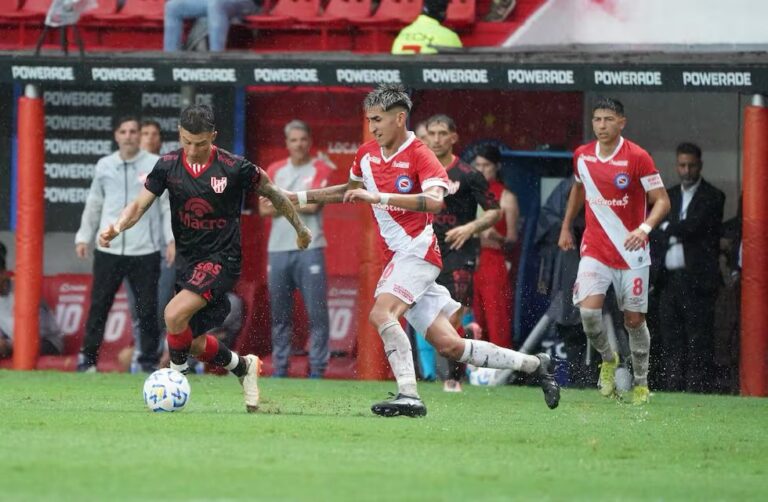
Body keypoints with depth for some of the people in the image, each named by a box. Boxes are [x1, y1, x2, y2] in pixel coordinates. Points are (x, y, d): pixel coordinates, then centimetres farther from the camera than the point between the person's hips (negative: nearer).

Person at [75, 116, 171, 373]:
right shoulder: (104, 166, 10)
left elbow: (169, 205, -1)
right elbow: (94, 205, 18)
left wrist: (172, 238, -10)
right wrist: (83, 237, 12)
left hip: (145, 252, -2)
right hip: (108, 250, 2)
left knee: (147, 308, -1)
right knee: (98, 305, 3)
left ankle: (149, 360, 8)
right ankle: (88, 357, 11)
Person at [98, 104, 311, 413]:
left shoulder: (234, 168, -15)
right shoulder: (168, 165, -4)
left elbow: (271, 192, 1)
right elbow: (140, 205, -3)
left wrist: (300, 228, 12)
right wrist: (116, 228, -24)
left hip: (222, 259, -6)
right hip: (187, 259, 6)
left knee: (174, 315, -26)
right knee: (194, 343, 8)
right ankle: (244, 367, 35)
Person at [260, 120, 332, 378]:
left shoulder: (320, 170, 3)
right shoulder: (275, 170, 14)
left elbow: (312, 205, -9)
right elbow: (264, 208, 7)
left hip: (309, 248, -4)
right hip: (278, 248, 4)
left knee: (317, 312, -7)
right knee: (279, 313, 5)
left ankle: (317, 367, -4)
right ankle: (280, 366, 10)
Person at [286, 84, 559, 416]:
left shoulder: (419, 155, -10)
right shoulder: (367, 154, 12)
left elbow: (434, 200, -28)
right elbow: (351, 190, 32)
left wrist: (378, 197, -33)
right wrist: (299, 197, 27)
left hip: (417, 249, -7)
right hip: (397, 257, 7)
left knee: (381, 313, -28)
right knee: (449, 346, 1)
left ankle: (408, 395, -31)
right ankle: (535, 364, 14)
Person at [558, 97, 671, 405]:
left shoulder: (637, 157, -12)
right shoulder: (581, 156, 2)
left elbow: (662, 201, -12)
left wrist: (644, 228, -29)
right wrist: (566, 227, 23)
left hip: (631, 252, -2)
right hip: (594, 250, 2)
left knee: (634, 320, 3)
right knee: (588, 311, -17)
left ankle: (641, 382, 22)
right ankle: (608, 359, 12)